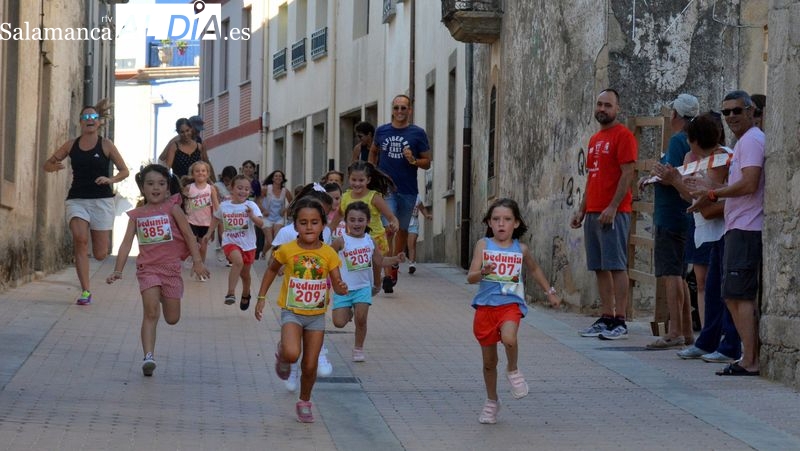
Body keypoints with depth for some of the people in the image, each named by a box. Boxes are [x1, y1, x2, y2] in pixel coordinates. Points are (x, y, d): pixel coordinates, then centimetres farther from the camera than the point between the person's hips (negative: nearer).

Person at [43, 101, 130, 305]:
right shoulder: (71, 145, 6)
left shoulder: (106, 145, -1)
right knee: (80, 239, -25)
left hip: (102, 200, -1)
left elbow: (124, 171, 5)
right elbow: (46, 165, 14)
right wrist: (55, 165, -10)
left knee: (100, 255, -1)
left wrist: (110, 180, -15)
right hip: (77, 199, 1)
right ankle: (85, 291, -17)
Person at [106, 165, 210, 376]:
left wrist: (197, 261, -11)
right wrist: (118, 270, -4)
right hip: (148, 268, 0)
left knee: (172, 319, 7)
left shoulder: (172, 208, 0)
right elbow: (126, 243, 4)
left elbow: (188, 234, -2)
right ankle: (148, 357, -19)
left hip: (171, 268, 0)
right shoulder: (136, 215, 5)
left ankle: (165, 297, 42)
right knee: (151, 313, -16)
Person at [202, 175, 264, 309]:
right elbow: (216, 219, 18)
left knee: (245, 274, 16)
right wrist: (209, 233, 14)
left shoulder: (251, 205, -10)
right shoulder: (224, 206, -3)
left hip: (248, 245, 1)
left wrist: (252, 216, -37)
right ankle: (231, 293, -30)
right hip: (230, 242, -1)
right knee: (238, 261, -32)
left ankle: (245, 295, 46)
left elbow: (261, 224, -20)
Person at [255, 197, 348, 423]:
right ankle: (282, 355, 10)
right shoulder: (287, 250, -9)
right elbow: (272, 270, 9)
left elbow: (337, 285, -6)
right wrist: (261, 297, 6)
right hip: (292, 312, -2)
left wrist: (342, 288, -30)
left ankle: (304, 403, 29)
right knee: (292, 354, -27)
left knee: (310, 366, 6)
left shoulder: (328, 253, -7)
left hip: (317, 315, 2)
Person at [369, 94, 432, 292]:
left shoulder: (417, 133, -2)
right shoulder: (382, 131, 4)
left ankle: (394, 265, 35)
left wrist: (413, 160, -18)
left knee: (402, 229, 15)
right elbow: (373, 152, 22)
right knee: (388, 229, -12)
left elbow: (427, 162, 1)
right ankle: (388, 274, -13)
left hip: (408, 191, 1)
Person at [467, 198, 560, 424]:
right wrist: (483, 272, -28)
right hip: (485, 305, 1)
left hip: (511, 304, -1)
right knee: (489, 361, 10)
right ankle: (491, 402, 30)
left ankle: (513, 371, -1)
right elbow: (470, 277, -7)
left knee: (509, 338, -32)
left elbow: (535, 269, 25)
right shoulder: (483, 245, 0)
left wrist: (550, 292, 30)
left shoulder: (521, 249, 5)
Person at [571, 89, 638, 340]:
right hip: (592, 213, 8)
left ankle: (620, 322, -7)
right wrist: (582, 209, 18)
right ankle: (606, 318, 11)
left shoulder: (623, 136, -6)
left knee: (616, 266, -8)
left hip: (613, 212, -8)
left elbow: (627, 174, -13)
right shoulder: (594, 140, 20)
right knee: (600, 268, 7)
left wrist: (613, 207, -19)